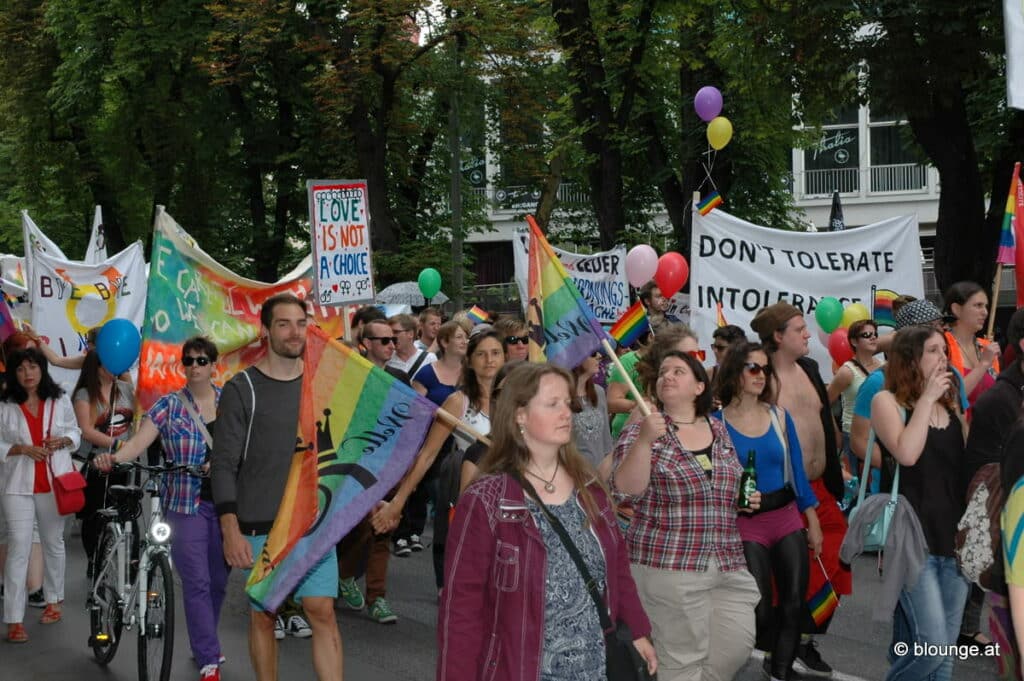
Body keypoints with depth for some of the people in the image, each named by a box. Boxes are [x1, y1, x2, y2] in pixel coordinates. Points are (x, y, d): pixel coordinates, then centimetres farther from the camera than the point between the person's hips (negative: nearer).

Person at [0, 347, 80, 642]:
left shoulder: (59, 400, 3)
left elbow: (75, 432, 13)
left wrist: (63, 441, -9)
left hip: (54, 483, 3)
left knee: (54, 543, 17)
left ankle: (54, 600, 36)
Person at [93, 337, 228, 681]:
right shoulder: (169, 405, 0)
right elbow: (138, 442, -10)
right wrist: (113, 457, -30)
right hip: (187, 505, -2)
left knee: (218, 581, 11)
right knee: (197, 582, -6)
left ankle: (203, 644, 32)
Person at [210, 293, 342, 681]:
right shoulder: (242, 388, -5)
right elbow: (224, 464, -8)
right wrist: (231, 530, -15)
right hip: (260, 528, -3)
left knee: (323, 613, -1)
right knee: (263, 616, 7)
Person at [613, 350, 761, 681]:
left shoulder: (719, 430, 10)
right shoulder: (642, 431, -5)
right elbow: (626, 488, -20)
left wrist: (746, 498, 4)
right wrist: (645, 440, -33)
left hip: (729, 564, 5)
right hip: (669, 565, -5)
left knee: (737, 647, 6)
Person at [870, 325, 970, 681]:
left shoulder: (950, 404, 15)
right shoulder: (887, 401, -4)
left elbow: (969, 462, 20)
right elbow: (906, 453, -21)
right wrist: (926, 399, -14)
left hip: (954, 537, 6)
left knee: (944, 649, 8)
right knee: (931, 643, -15)